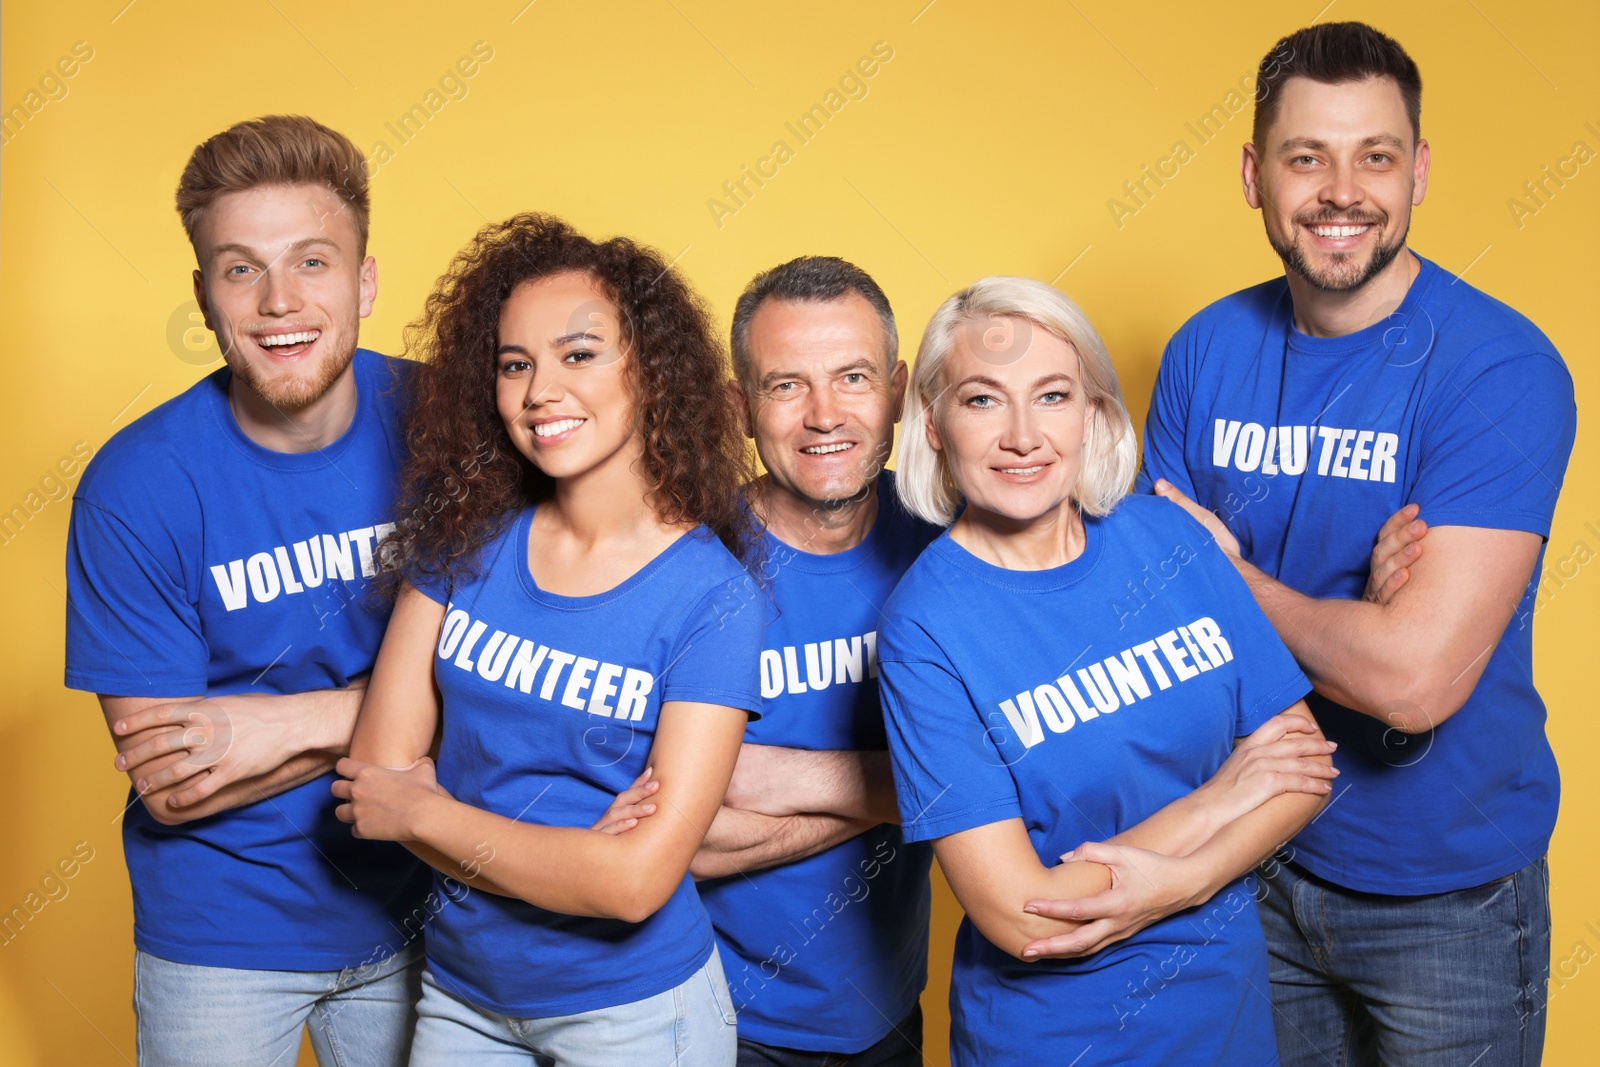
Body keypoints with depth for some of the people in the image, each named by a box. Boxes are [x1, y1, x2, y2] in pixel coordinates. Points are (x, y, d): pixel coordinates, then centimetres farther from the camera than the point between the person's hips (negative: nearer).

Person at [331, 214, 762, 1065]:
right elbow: (377, 768, -7)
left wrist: (421, 810, -13)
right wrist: (577, 855, -18)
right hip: (461, 993, 4)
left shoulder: (709, 596, -17)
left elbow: (638, 881, -22)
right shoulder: (465, 539, -5)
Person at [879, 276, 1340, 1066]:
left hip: (1226, 1002, 4)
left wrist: (1177, 883, -20)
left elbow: (1308, 764, -3)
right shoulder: (927, 628, -19)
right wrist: (1223, 794, -15)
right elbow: (1019, 918, -22)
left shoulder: (1166, 537, -6)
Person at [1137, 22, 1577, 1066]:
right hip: (1252, 858, 4)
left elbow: (1414, 679, -28)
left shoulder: (1501, 368, -20)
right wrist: (1352, 612, -22)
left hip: (1445, 890, -4)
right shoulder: (1206, 351, -4)